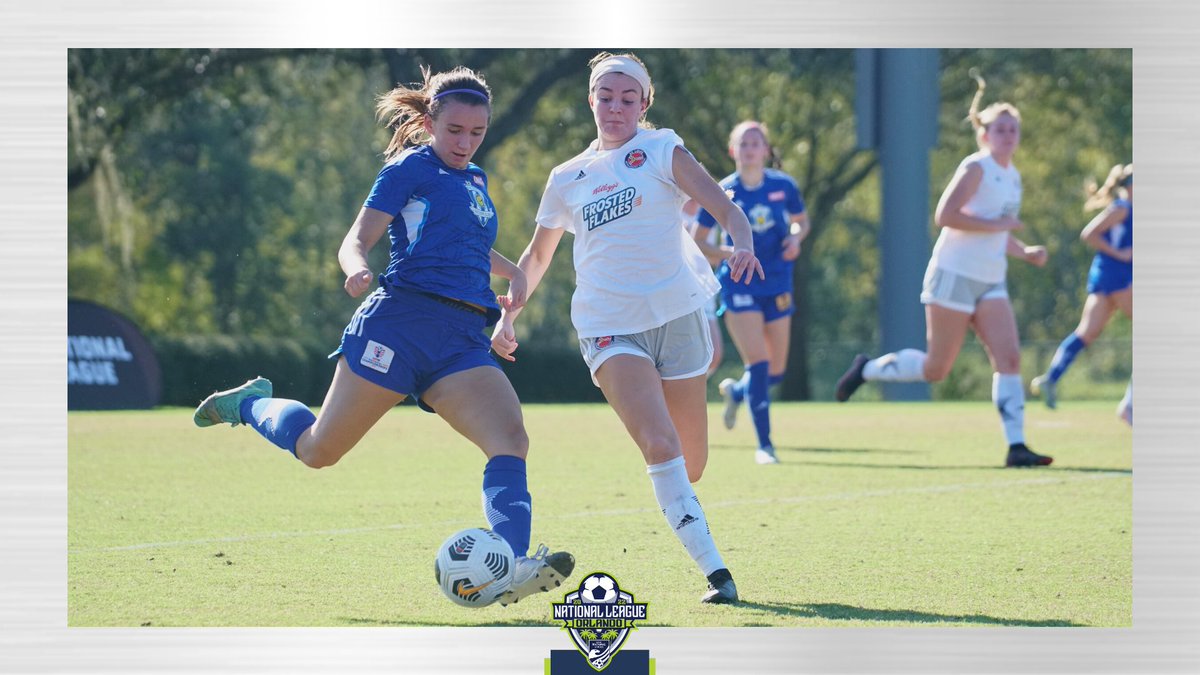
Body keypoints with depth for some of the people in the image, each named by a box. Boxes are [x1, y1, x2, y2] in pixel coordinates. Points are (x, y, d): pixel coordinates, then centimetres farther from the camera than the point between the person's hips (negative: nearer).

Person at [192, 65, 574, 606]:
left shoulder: (475, 182, 23)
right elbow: (355, 242, -5)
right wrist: (357, 268, -27)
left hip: (463, 340, 6)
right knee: (318, 450, 2)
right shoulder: (411, 167, 2)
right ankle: (251, 403, 35)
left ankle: (512, 566, -36)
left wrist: (512, 272, 30)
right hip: (401, 321, -6)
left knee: (511, 437, -21)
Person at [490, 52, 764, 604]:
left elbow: (725, 208, -8)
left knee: (691, 465, 4)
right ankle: (714, 569, -24)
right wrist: (509, 315, 13)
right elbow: (537, 256, 25)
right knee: (660, 446, -23)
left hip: (676, 313, 0)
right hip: (608, 325, 0)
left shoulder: (661, 150, 4)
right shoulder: (567, 179, 12)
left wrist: (743, 245, -29)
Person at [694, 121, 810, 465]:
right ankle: (764, 444, -9)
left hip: (777, 284, 4)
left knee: (776, 371, 9)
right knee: (758, 363, -15)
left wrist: (796, 237, -8)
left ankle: (735, 391, 42)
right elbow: (697, 242, -2)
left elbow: (801, 221, 15)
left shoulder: (783, 186, -2)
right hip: (739, 284, -4)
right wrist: (729, 253, -20)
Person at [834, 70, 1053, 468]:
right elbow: (945, 215, -24)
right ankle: (867, 369, 22)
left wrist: (1024, 253, 9)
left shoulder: (1013, 177, 15)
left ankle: (1016, 446, -13)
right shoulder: (976, 168, -11)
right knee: (935, 370, -2)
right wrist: (997, 225, -21)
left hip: (990, 284, 7)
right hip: (955, 276, -7)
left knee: (1009, 358, -9)